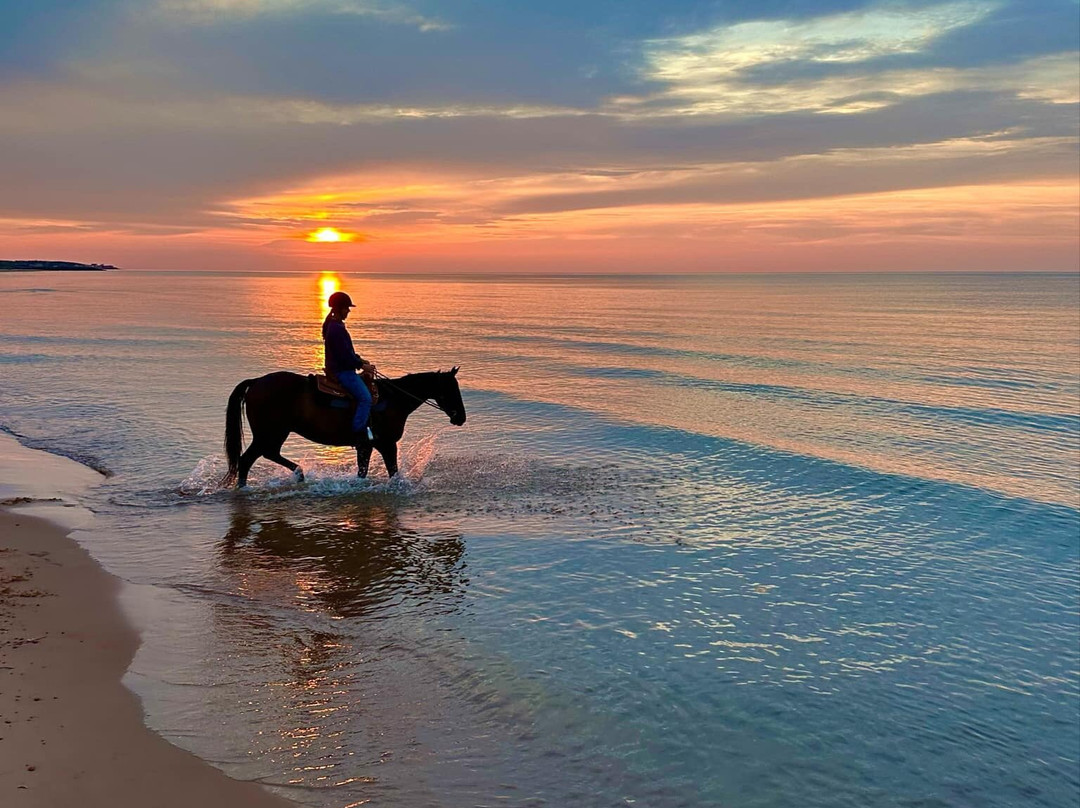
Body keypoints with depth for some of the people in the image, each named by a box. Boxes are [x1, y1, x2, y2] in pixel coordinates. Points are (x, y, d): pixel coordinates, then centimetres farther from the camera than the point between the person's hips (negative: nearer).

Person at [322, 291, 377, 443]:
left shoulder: (333, 325, 13)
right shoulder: (337, 329, -21)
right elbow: (345, 355, -23)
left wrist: (360, 359, 13)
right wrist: (362, 365, -13)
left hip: (337, 369, 11)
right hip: (342, 371, -11)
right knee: (365, 397, -15)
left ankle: (361, 426, 23)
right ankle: (358, 432, -14)